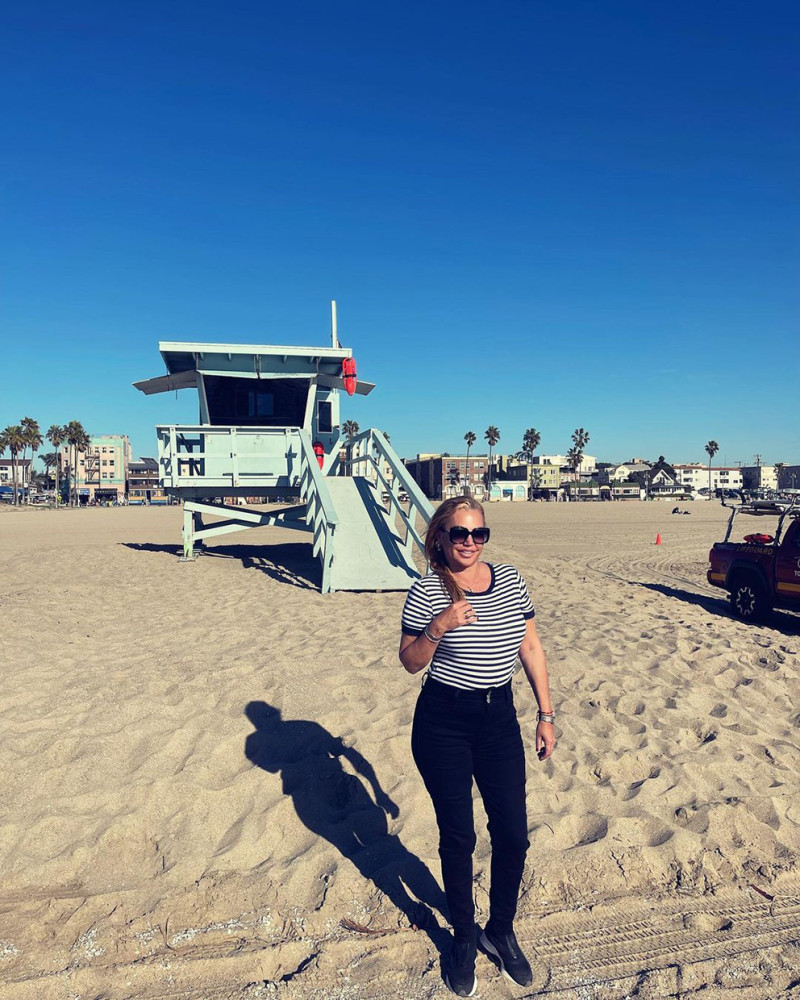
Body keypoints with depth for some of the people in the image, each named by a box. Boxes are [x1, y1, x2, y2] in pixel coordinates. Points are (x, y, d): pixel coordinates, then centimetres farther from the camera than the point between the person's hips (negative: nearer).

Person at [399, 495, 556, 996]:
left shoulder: (510, 580, 0)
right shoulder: (428, 592, -11)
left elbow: (530, 647, 6)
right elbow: (410, 662, -6)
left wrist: (546, 713, 6)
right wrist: (438, 627, -24)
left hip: (500, 719, 4)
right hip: (443, 724, -3)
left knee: (513, 834, 9)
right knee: (458, 837, 10)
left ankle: (501, 930, 36)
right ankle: (465, 938, 35)